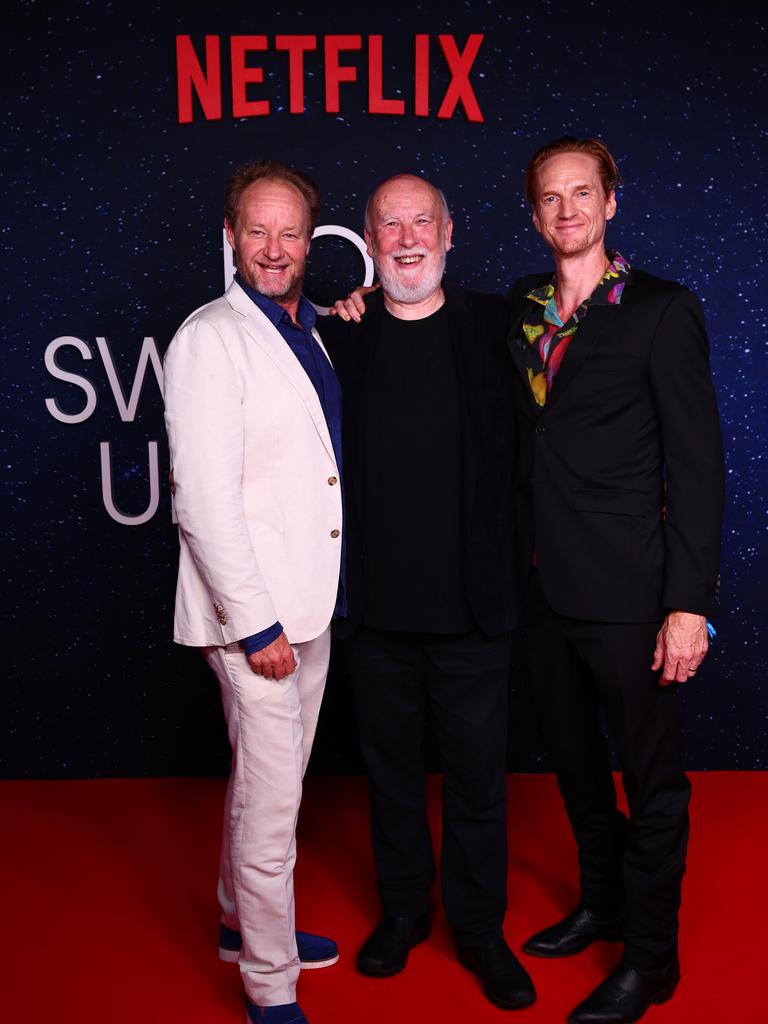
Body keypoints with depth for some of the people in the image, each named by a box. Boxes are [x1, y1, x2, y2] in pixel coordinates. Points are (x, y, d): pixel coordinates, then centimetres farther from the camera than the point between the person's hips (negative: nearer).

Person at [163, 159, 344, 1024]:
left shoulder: (310, 332, 12)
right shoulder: (210, 339, -13)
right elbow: (204, 499, -19)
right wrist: (255, 623, -19)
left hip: (309, 604, 8)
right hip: (252, 610, -8)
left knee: (268, 782, 21)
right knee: (270, 803, 0)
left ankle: (243, 922, 41)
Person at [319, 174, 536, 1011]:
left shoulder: (493, 326, 1)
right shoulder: (338, 336, 3)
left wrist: (518, 560, -2)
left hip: (471, 599, -1)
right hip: (375, 599, 2)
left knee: (477, 770, 10)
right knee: (390, 763, 16)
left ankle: (480, 927, 29)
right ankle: (402, 910, 36)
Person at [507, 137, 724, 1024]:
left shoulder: (662, 311, -8)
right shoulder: (520, 308, 8)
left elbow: (697, 464, -11)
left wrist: (689, 604, -16)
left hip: (628, 590, -6)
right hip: (544, 584, 6)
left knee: (651, 773, 9)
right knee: (572, 757, 21)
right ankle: (601, 901, 44)